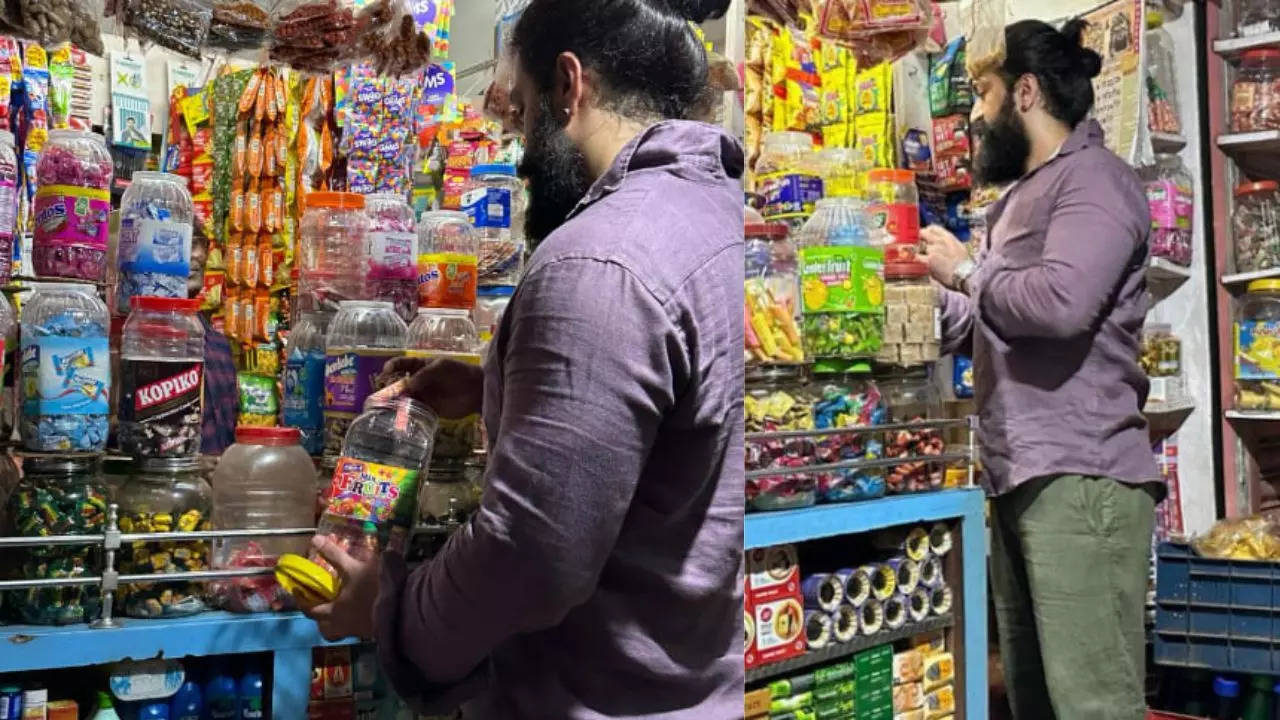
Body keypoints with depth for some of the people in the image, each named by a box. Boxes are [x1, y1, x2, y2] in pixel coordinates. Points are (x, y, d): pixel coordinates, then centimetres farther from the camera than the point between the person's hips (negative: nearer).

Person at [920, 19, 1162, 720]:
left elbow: (1061, 301, -23)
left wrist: (967, 271, -8)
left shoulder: (1093, 178, -6)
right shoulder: (1022, 196, 23)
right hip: (1020, 477, 9)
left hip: (1078, 477, -9)